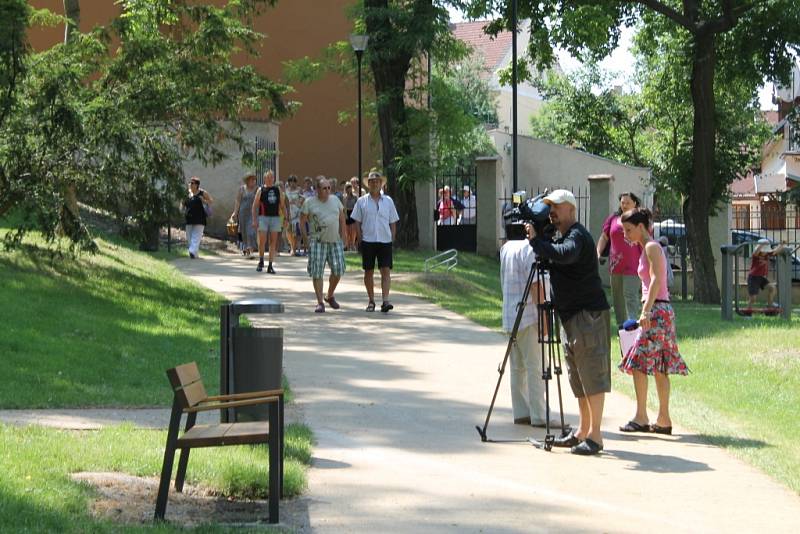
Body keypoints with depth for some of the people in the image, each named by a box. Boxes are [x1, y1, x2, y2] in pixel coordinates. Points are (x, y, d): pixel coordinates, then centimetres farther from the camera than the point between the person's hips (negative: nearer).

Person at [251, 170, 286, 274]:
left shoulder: (278, 190, 10)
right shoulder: (261, 190, 2)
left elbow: (282, 205, 14)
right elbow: (255, 205, 1)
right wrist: (254, 220, -7)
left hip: (275, 218, 3)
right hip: (263, 217, -3)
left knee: (273, 242, 1)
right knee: (262, 241, -9)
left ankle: (270, 266, 6)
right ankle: (261, 261, 13)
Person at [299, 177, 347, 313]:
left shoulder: (335, 200, 10)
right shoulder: (309, 203, -1)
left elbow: (342, 219, 16)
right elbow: (302, 222, 3)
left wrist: (342, 237, 10)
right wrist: (306, 240, -4)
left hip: (335, 241, 3)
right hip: (317, 242, -3)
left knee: (338, 270, 0)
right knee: (317, 272, -5)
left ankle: (330, 296, 23)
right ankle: (320, 302, 1)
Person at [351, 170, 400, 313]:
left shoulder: (388, 201, 7)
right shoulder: (362, 201, 4)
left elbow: (393, 223, 11)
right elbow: (357, 222, 5)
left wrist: (392, 239, 3)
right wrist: (360, 239, -2)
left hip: (385, 241, 0)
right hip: (368, 241, 0)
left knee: (386, 270, -9)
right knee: (369, 271, 6)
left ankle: (385, 301, -14)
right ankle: (371, 301, 17)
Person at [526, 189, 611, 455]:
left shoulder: (578, 236, -13)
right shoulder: (561, 237, 19)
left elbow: (564, 255, -32)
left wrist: (536, 239, -25)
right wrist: (536, 240, 7)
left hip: (589, 314, -11)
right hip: (570, 315, 11)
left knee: (592, 375, -9)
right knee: (578, 378, 14)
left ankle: (594, 435, -10)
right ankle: (582, 430, 20)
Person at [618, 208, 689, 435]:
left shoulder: (652, 247, -9)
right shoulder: (646, 249, 19)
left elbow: (656, 280, -19)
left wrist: (646, 311, -26)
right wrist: (647, 312, 22)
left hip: (657, 310, -10)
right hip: (658, 311, 10)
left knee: (638, 362, -10)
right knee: (659, 367, 8)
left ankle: (641, 418, -10)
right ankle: (663, 420, 9)